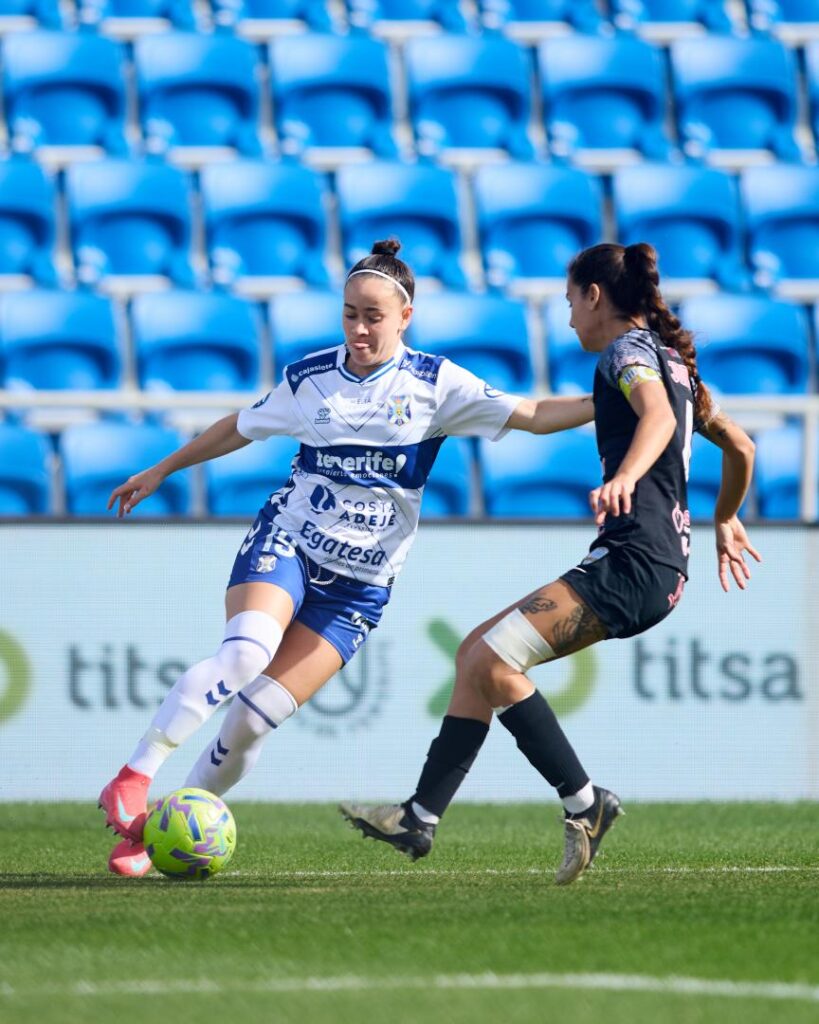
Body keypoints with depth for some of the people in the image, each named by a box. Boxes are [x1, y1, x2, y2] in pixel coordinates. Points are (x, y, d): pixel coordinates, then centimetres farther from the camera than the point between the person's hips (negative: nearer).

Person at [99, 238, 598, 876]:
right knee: (248, 649, -32)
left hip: (361, 582, 0)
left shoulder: (434, 384, 0)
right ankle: (134, 779, -32)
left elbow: (532, 415, -5)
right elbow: (241, 428, 22)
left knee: (256, 717, -10)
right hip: (285, 543, 0)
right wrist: (161, 472, 30)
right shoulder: (309, 378, 5)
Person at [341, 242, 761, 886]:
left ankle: (583, 803, -14)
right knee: (479, 654, 11)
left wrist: (625, 477, -46)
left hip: (634, 562, -10)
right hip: (660, 570, 10)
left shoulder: (627, 350, -5)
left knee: (490, 661, -19)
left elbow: (658, 415, -27)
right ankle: (421, 816, 10)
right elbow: (739, 445, 33)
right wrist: (725, 522, 50)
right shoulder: (671, 359, 23)